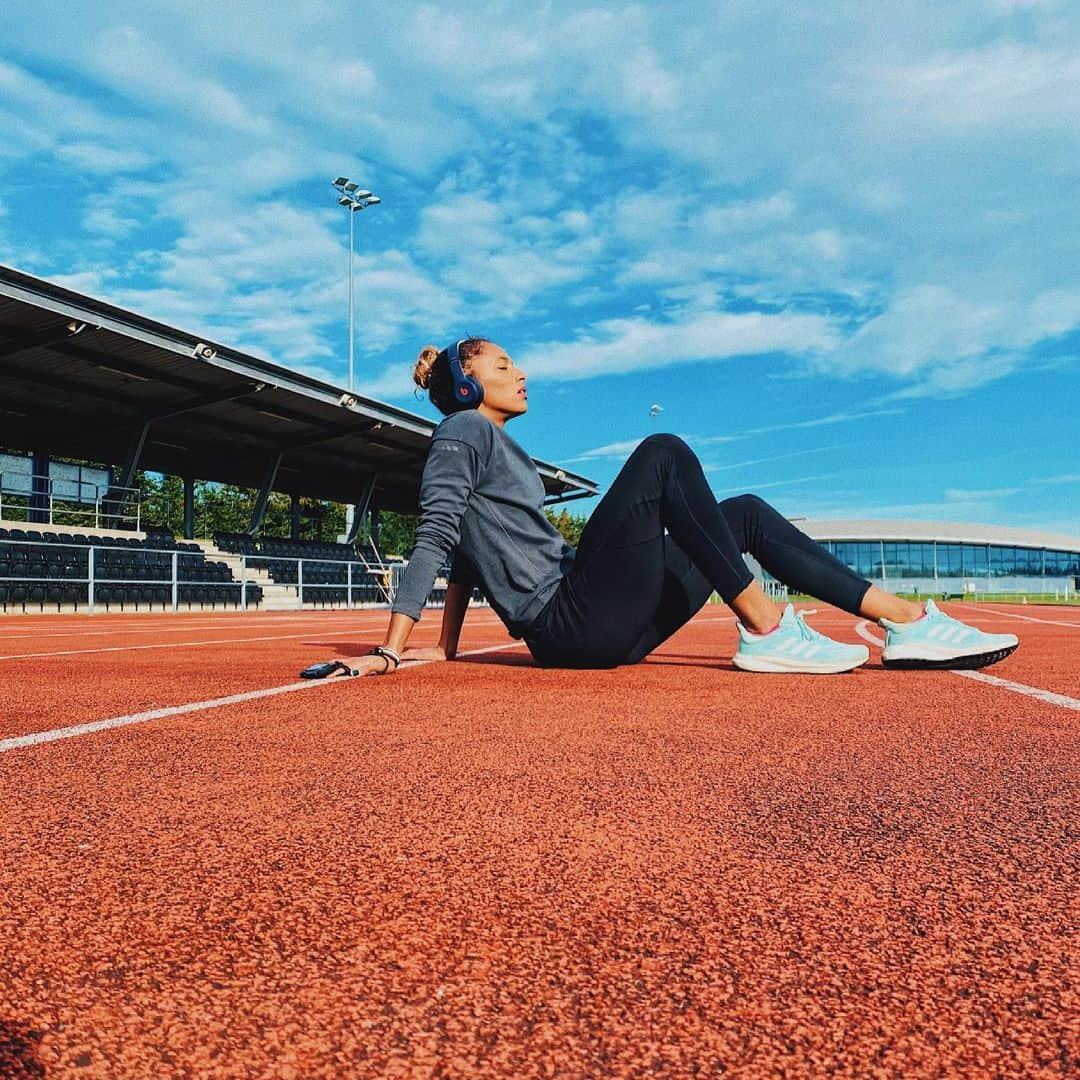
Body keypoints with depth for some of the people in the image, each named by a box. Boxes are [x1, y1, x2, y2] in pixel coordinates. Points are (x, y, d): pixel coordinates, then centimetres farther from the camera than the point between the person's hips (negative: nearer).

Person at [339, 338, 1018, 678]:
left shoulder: (502, 449, 28)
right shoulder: (464, 431, 2)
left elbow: (469, 546, 26)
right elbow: (436, 538, -11)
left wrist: (447, 648, 19)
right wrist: (391, 650, -18)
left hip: (603, 629, 9)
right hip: (570, 625, -9)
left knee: (746, 514, 8)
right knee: (664, 453, -18)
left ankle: (905, 621, -1)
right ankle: (764, 630, -21)